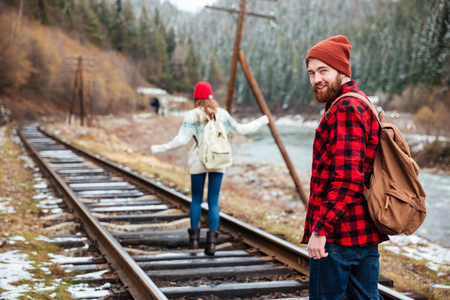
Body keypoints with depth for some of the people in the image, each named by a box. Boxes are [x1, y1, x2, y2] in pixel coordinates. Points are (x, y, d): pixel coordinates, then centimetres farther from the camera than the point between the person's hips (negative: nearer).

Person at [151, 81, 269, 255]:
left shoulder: (192, 116, -6)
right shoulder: (222, 114, 2)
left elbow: (181, 140, -13)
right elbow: (240, 129, 8)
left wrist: (161, 149, -4)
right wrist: (262, 121, 21)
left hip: (198, 162, -2)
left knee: (196, 199, 13)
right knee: (213, 201, 4)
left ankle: (194, 239, 15)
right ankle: (211, 241, -3)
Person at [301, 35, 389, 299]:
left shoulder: (345, 109, -16)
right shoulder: (361, 104, 18)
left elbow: (347, 179, -24)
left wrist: (321, 228, -23)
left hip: (339, 234, -10)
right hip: (366, 231, 10)